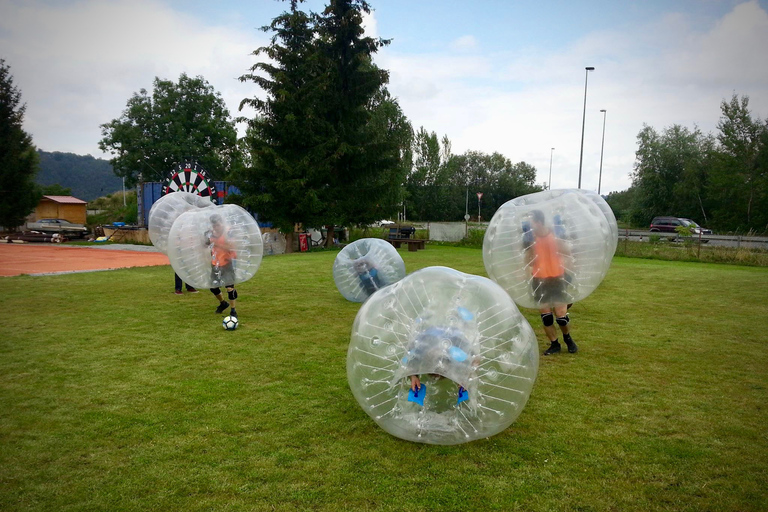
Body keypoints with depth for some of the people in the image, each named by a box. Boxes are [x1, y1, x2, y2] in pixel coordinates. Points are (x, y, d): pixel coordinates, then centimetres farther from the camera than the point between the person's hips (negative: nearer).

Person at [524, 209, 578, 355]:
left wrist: (559, 240, -16)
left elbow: (568, 255, -3)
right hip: (539, 280, 2)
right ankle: (554, 344, 20)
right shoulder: (530, 238, -4)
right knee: (545, 314, 4)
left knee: (561, 314, -3)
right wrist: (528, 247, -19)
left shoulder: (555, 234, -7)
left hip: (557, 277, -2)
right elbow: (528, 263, -6)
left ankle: (568, 339, 27)